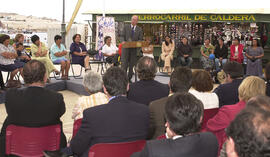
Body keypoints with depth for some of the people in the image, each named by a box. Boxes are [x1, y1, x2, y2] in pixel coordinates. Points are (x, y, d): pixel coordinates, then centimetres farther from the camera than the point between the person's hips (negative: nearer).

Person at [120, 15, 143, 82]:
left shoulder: (139, 29, 7)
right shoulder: (126, 27, 6)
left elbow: (140, 39, 4)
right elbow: (122, 36, 3)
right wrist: (123, 41, -18)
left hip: (134, 48, 1)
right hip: (126, 47, -1)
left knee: (132, 64, 4)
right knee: (124, 63, -8)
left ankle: (129, 78, 14)